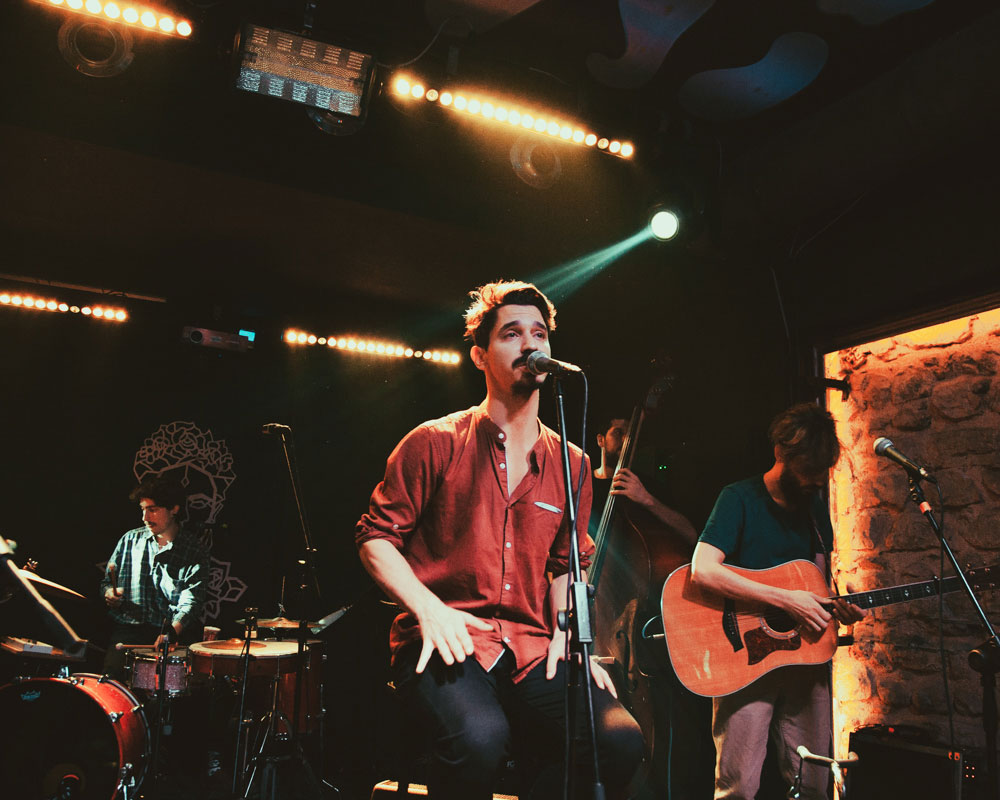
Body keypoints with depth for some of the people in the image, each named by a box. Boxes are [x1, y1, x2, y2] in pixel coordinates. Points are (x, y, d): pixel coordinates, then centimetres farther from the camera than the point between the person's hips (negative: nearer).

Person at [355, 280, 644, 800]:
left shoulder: (571, 464, 14)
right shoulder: (435, 443, 1)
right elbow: (375, 537, 3)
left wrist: (565, 632, 5)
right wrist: (429, 609, -13)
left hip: (531, 650, 4)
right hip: (441, 642, -4)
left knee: (622, 739, -22)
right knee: (479, 734, -36)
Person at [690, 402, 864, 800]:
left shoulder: (815, 506, 13)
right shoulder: (740, 498, -9)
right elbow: (702, 569, -23)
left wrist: (838, 608, -2)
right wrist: (786, 599, -22)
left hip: (806, 656, 6)